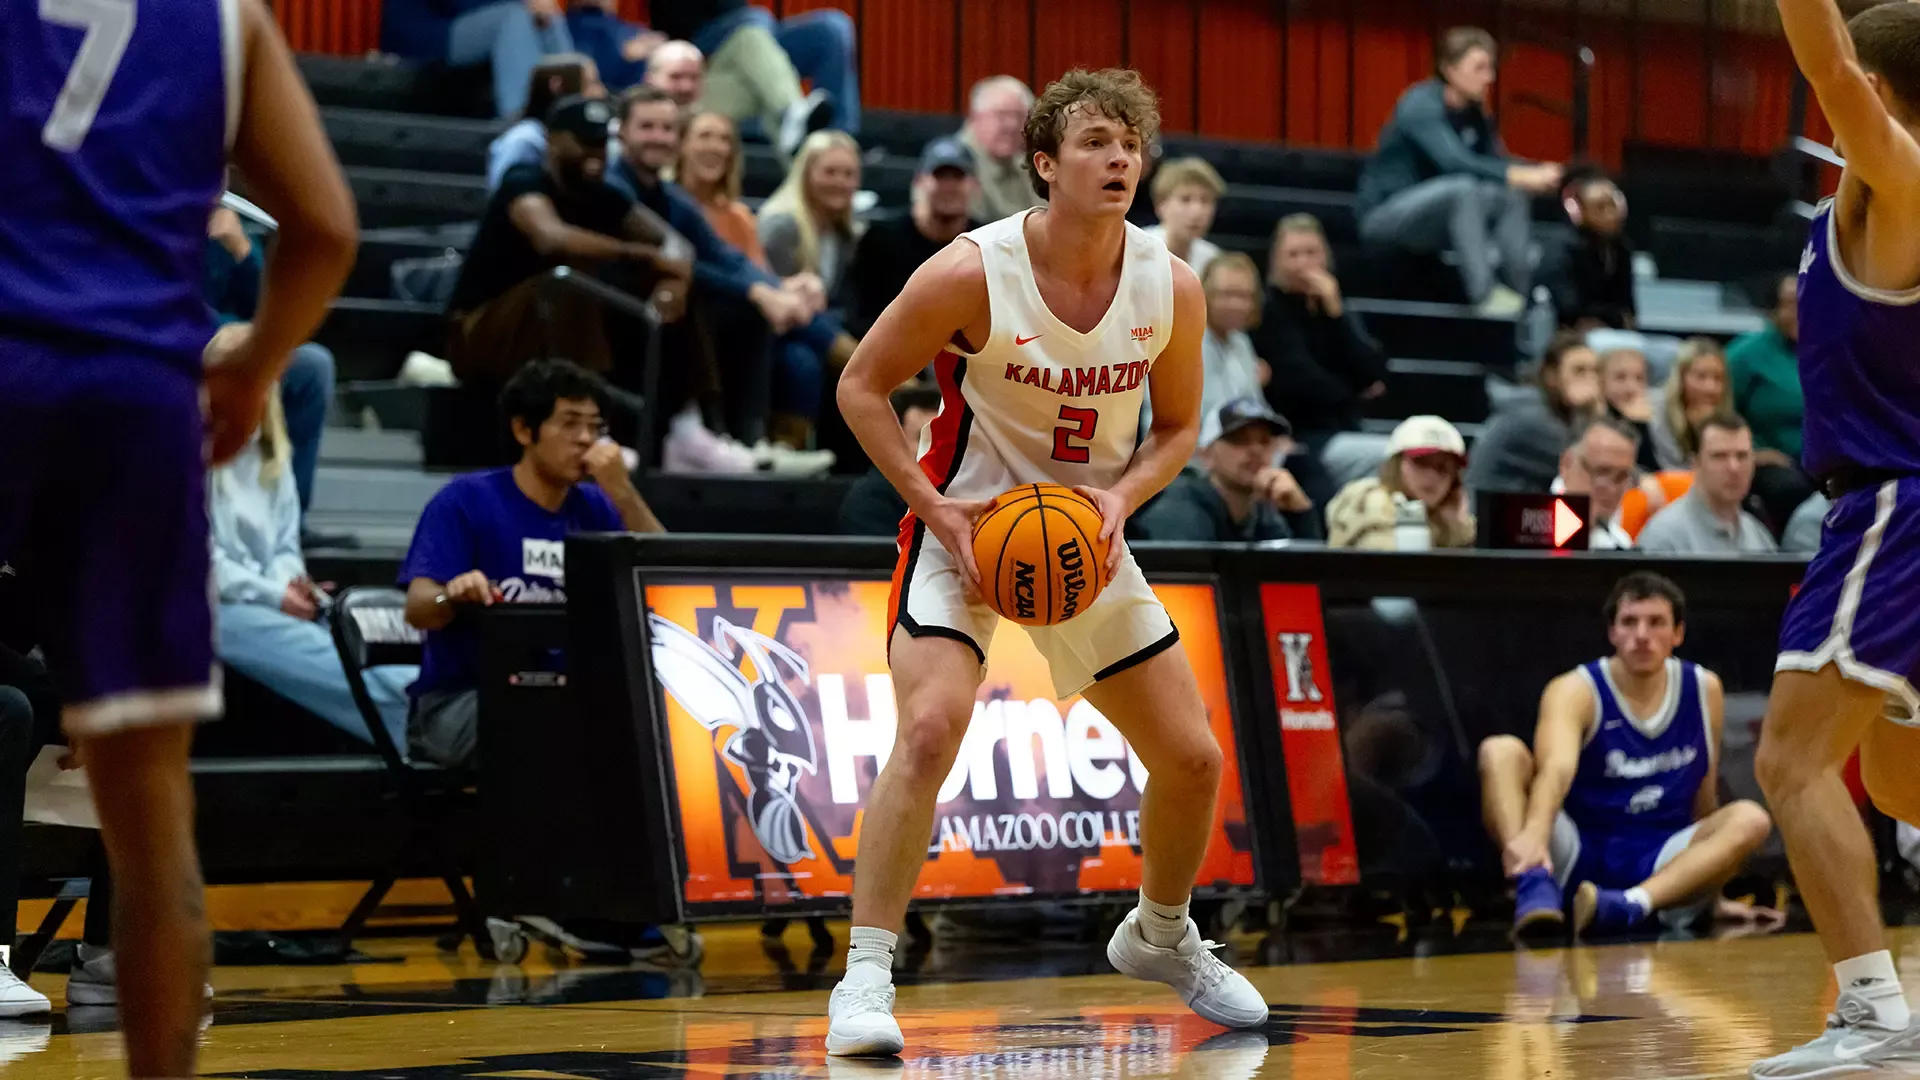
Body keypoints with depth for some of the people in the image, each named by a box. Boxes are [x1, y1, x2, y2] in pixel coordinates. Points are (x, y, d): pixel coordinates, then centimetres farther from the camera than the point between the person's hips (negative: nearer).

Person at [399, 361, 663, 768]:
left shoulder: (594, 509, 11)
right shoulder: (467, 499, -3)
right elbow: (418, 608, -14)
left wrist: (622, 493, -11)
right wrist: (453, 596, -38)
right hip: (459, 701, -5)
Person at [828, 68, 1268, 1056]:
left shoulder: (1171, 287, -10)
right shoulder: (972, 273, -21)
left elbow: (1178, 425, 5)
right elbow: (861, 387, -10)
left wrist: (1122, 496, -14)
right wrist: (933, 506, -20)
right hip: (966, 528, -5)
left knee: (1192, 758, 6)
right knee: (931, 726, -28)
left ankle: (1159, 937, 35)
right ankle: (865, 980, -22)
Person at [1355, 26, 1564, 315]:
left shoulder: (1475, 115, 5)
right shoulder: (1421, 105, -20)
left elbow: (1499, 163, 0)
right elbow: (1456, 161, -33)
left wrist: (1537, 174, -20)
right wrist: (1523, 176, -38)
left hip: (1433, 220, 8)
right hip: (1384, 214, -8)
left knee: (1511, 196, -12)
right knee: (1464, 188, -33)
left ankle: (1522, 291, -22)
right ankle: (1484, 294, -36)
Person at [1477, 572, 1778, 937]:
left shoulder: (1704, 690, 7)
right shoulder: (1575, 692, -8)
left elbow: (1705, 798, 15)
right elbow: (1556, 769, -30)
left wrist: (1713, 895, 18)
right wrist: (1533, 835, -50)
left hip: (1658, 869, 3)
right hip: (1574, 856, -3)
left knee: (1750, 819, -24)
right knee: (1500, 751, -23)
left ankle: (1632, 904, -45)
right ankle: (1535, 884, -49)